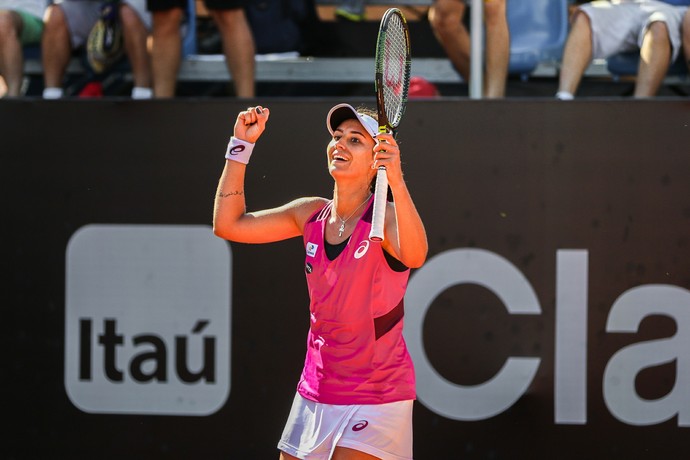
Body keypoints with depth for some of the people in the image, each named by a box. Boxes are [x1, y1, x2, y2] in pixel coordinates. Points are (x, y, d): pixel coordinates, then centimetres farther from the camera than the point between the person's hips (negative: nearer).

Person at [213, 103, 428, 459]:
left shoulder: (386, 216, -13)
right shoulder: (312, 214, 4)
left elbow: (414, 256, -36)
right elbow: (228, 224, 6)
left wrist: (396, 181, -51)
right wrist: (242, 146, -1)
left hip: (375, 395, -6)